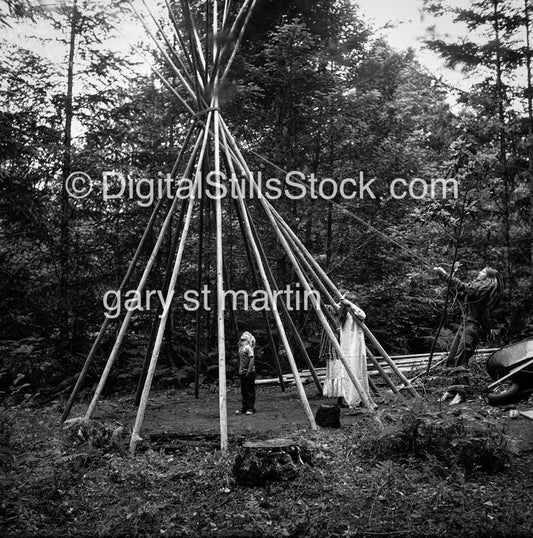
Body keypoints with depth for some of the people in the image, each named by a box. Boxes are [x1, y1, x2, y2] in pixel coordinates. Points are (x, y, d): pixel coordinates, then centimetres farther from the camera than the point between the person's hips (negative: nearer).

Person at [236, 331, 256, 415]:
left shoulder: (248, 348, -14)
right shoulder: (240, 348, 12)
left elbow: (252, 360, -20)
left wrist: (249, 371, -21)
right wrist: (240, 369, 14)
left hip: (249, 373, -9)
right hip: (242, 372, 9)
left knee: (250, 391, -2)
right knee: (243, 391, 12)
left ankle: (251, 408, 4)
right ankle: (244, 408, 19)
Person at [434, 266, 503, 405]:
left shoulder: (487, 286, -2)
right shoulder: (480, 287, 25)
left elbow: (466, 289, -17)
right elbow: (463, 297, 22)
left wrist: (446, 275, -18)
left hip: (474, 325, -9)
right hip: (466, 324, 9)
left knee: (461, 358, -18)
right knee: (452, 358, 4)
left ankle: (461, 392, -20)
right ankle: (453, 388, 9)